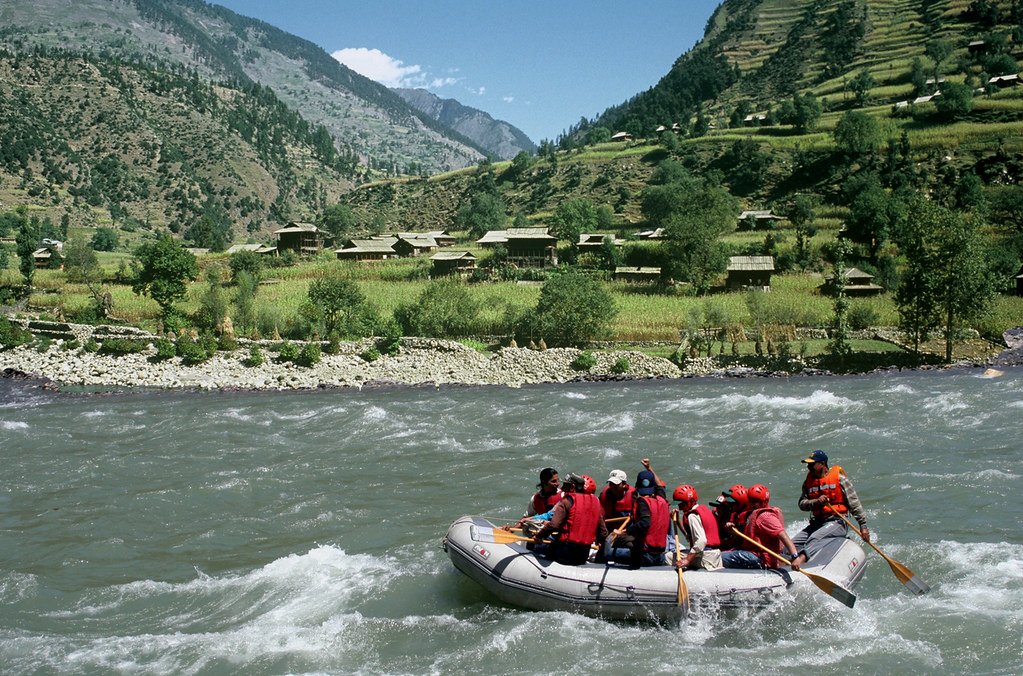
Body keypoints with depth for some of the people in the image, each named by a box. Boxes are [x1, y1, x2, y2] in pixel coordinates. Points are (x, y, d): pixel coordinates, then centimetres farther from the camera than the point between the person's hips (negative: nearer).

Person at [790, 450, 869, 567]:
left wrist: (863, 525, -5)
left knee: (815, 539, -33)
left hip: (837, 522, -7)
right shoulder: (808, 481, 14)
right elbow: (802, 503, 5)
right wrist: (816, 502, -15)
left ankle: (801, 559, -52)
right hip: (816, 522, 7)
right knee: (794, 543, -11)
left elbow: (854, 503, -2)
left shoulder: (839, 478, -2)